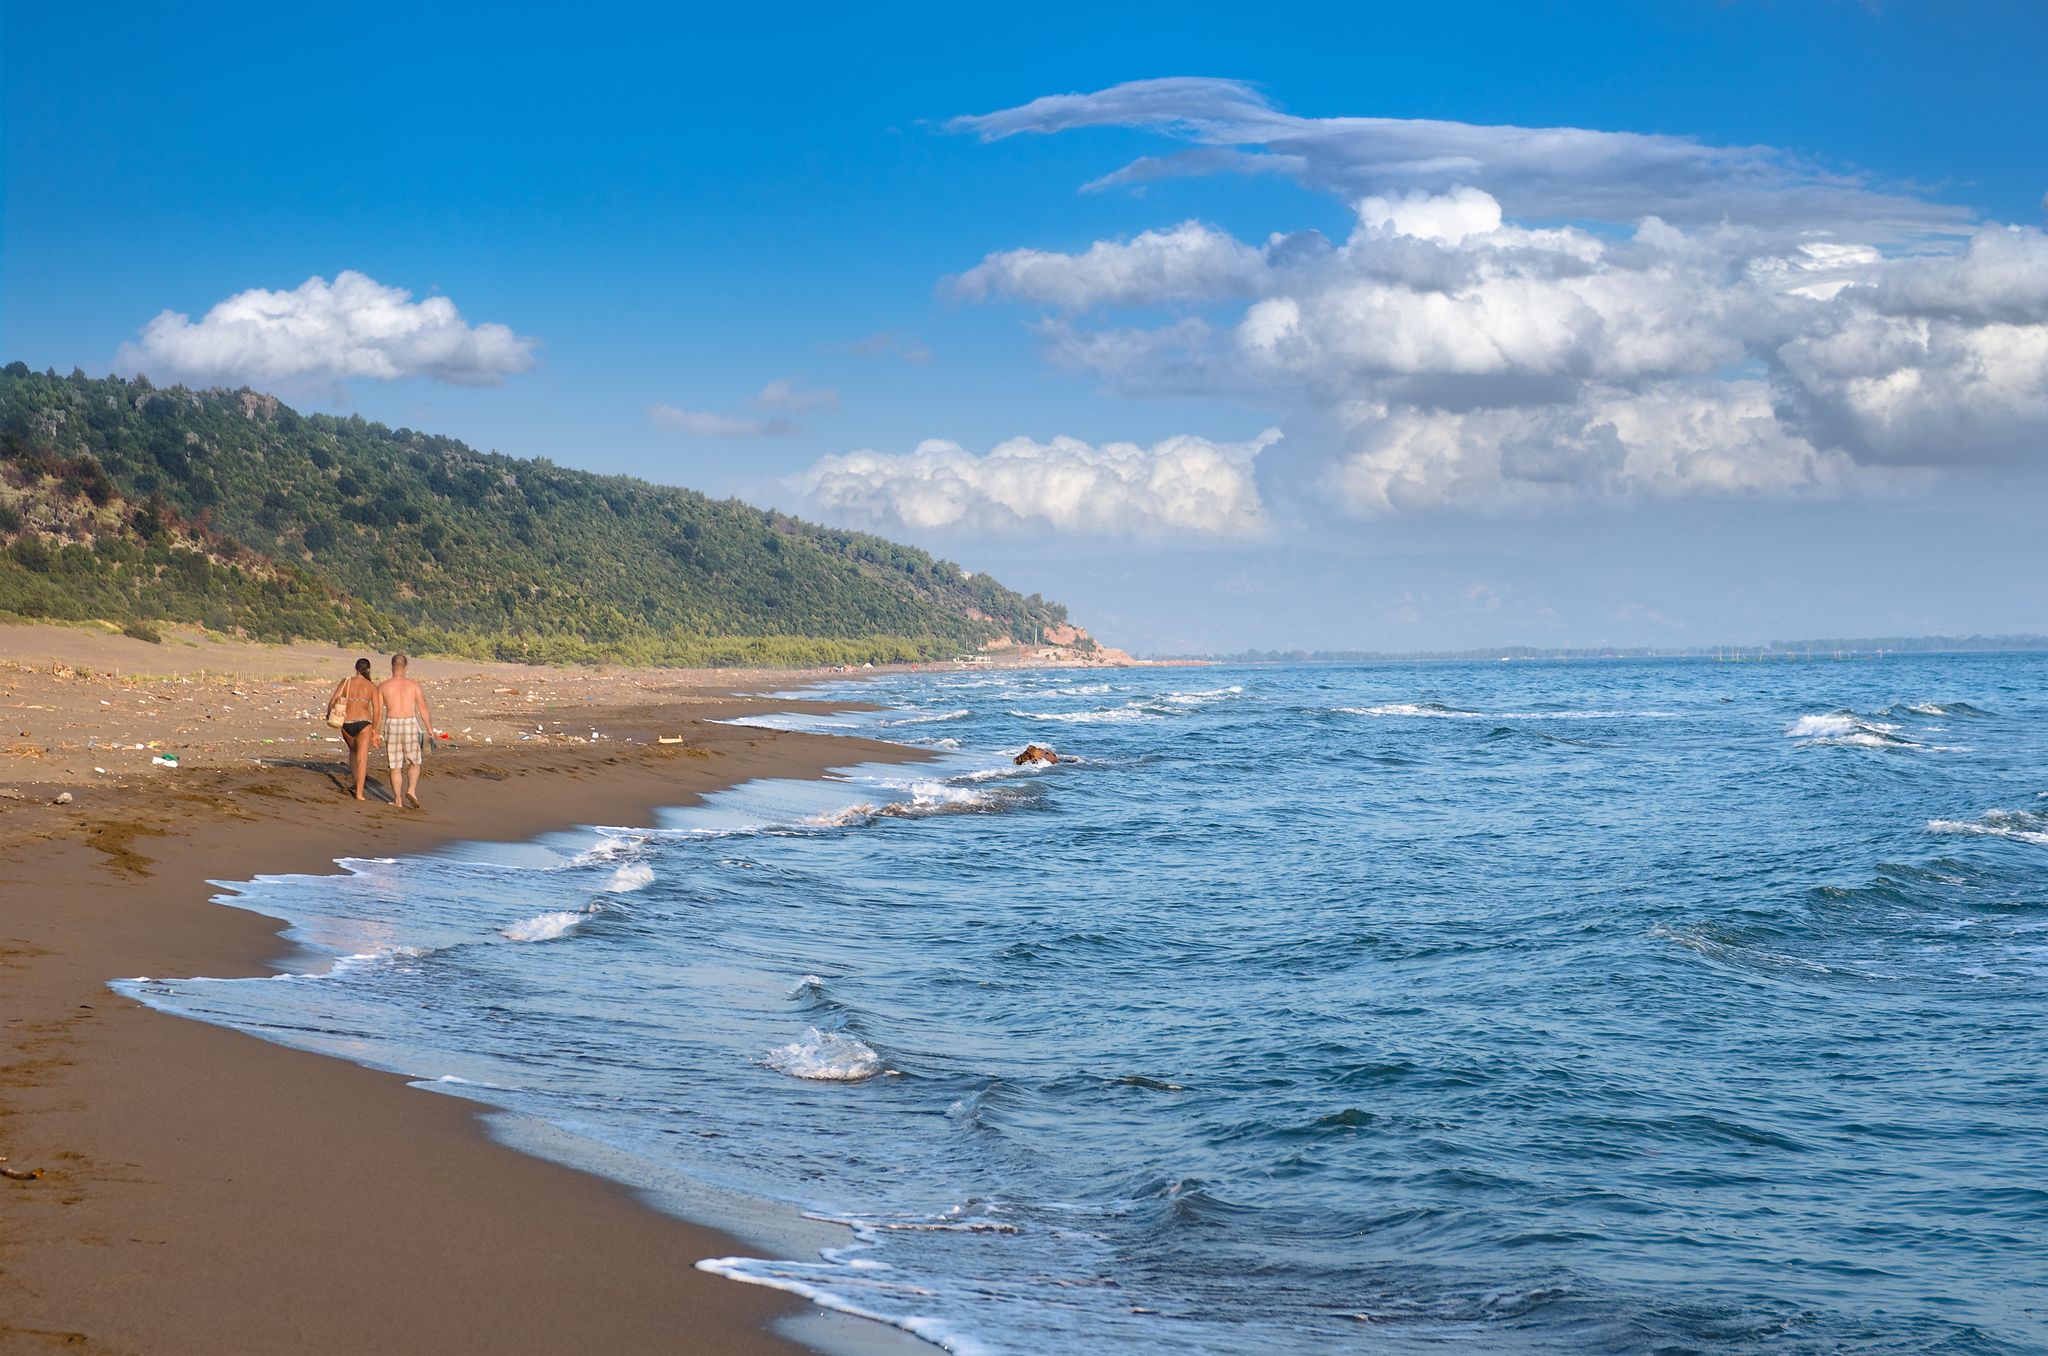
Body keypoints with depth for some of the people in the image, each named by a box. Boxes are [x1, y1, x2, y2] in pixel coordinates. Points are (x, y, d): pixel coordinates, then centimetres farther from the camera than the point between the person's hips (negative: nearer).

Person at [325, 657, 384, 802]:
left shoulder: (345, 682, 3)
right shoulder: (372, 686, 0)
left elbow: (333, 700, 2)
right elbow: (377, 711, -2)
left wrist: (329, 714, 22)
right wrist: (375, 731, 7)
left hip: (346, 723, 2)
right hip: (363, 722, -2)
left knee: (353, 751, 29)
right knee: (362, 757, -3)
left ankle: (356, 778, 18)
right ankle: (359, 793, -10)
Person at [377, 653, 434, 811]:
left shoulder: (383, 686, 2)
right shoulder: (414, 685, 1)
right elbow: (424, 709, 0)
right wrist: (430, 731, 3)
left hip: (392, 725, 0)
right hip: (411, 724, 0)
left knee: (395, 766, 8)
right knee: (414, 762, 17)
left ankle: (398, 801, 11)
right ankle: (411, 790, -3)